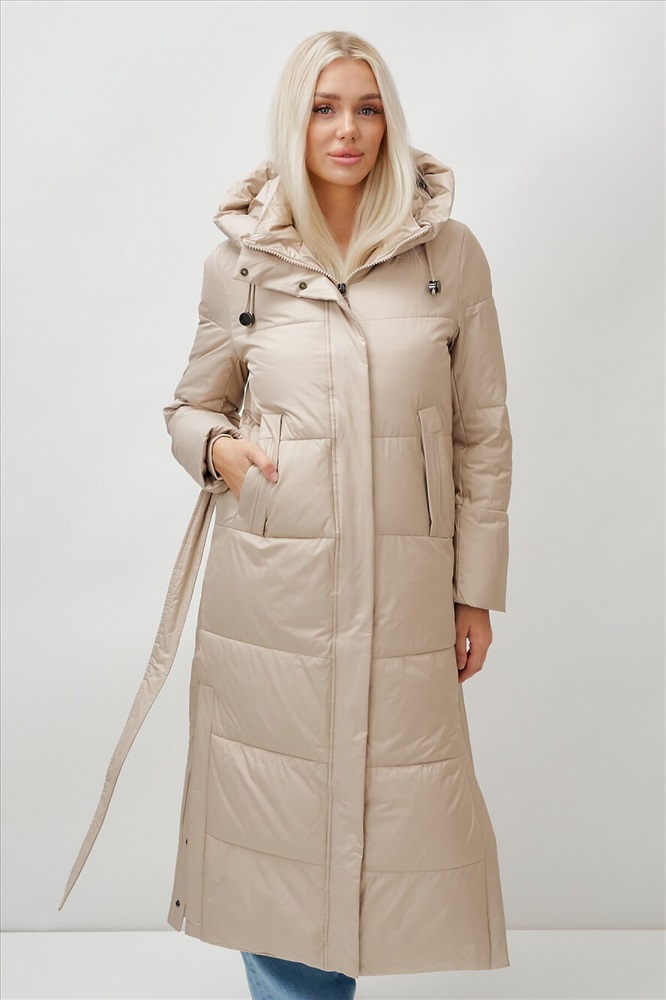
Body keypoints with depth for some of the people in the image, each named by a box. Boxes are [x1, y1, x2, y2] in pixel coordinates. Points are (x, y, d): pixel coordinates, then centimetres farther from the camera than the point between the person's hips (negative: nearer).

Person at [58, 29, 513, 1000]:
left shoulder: (451, 253, 2)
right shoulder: (239, 259, 3)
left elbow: (483, 435, 5)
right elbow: (192, 405, 15)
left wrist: (477, 589, 4)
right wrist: (217, 446, -9)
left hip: (404, 585, 0)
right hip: (272, 585, 0)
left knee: (410, 809, 6)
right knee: (280, 811, 8)